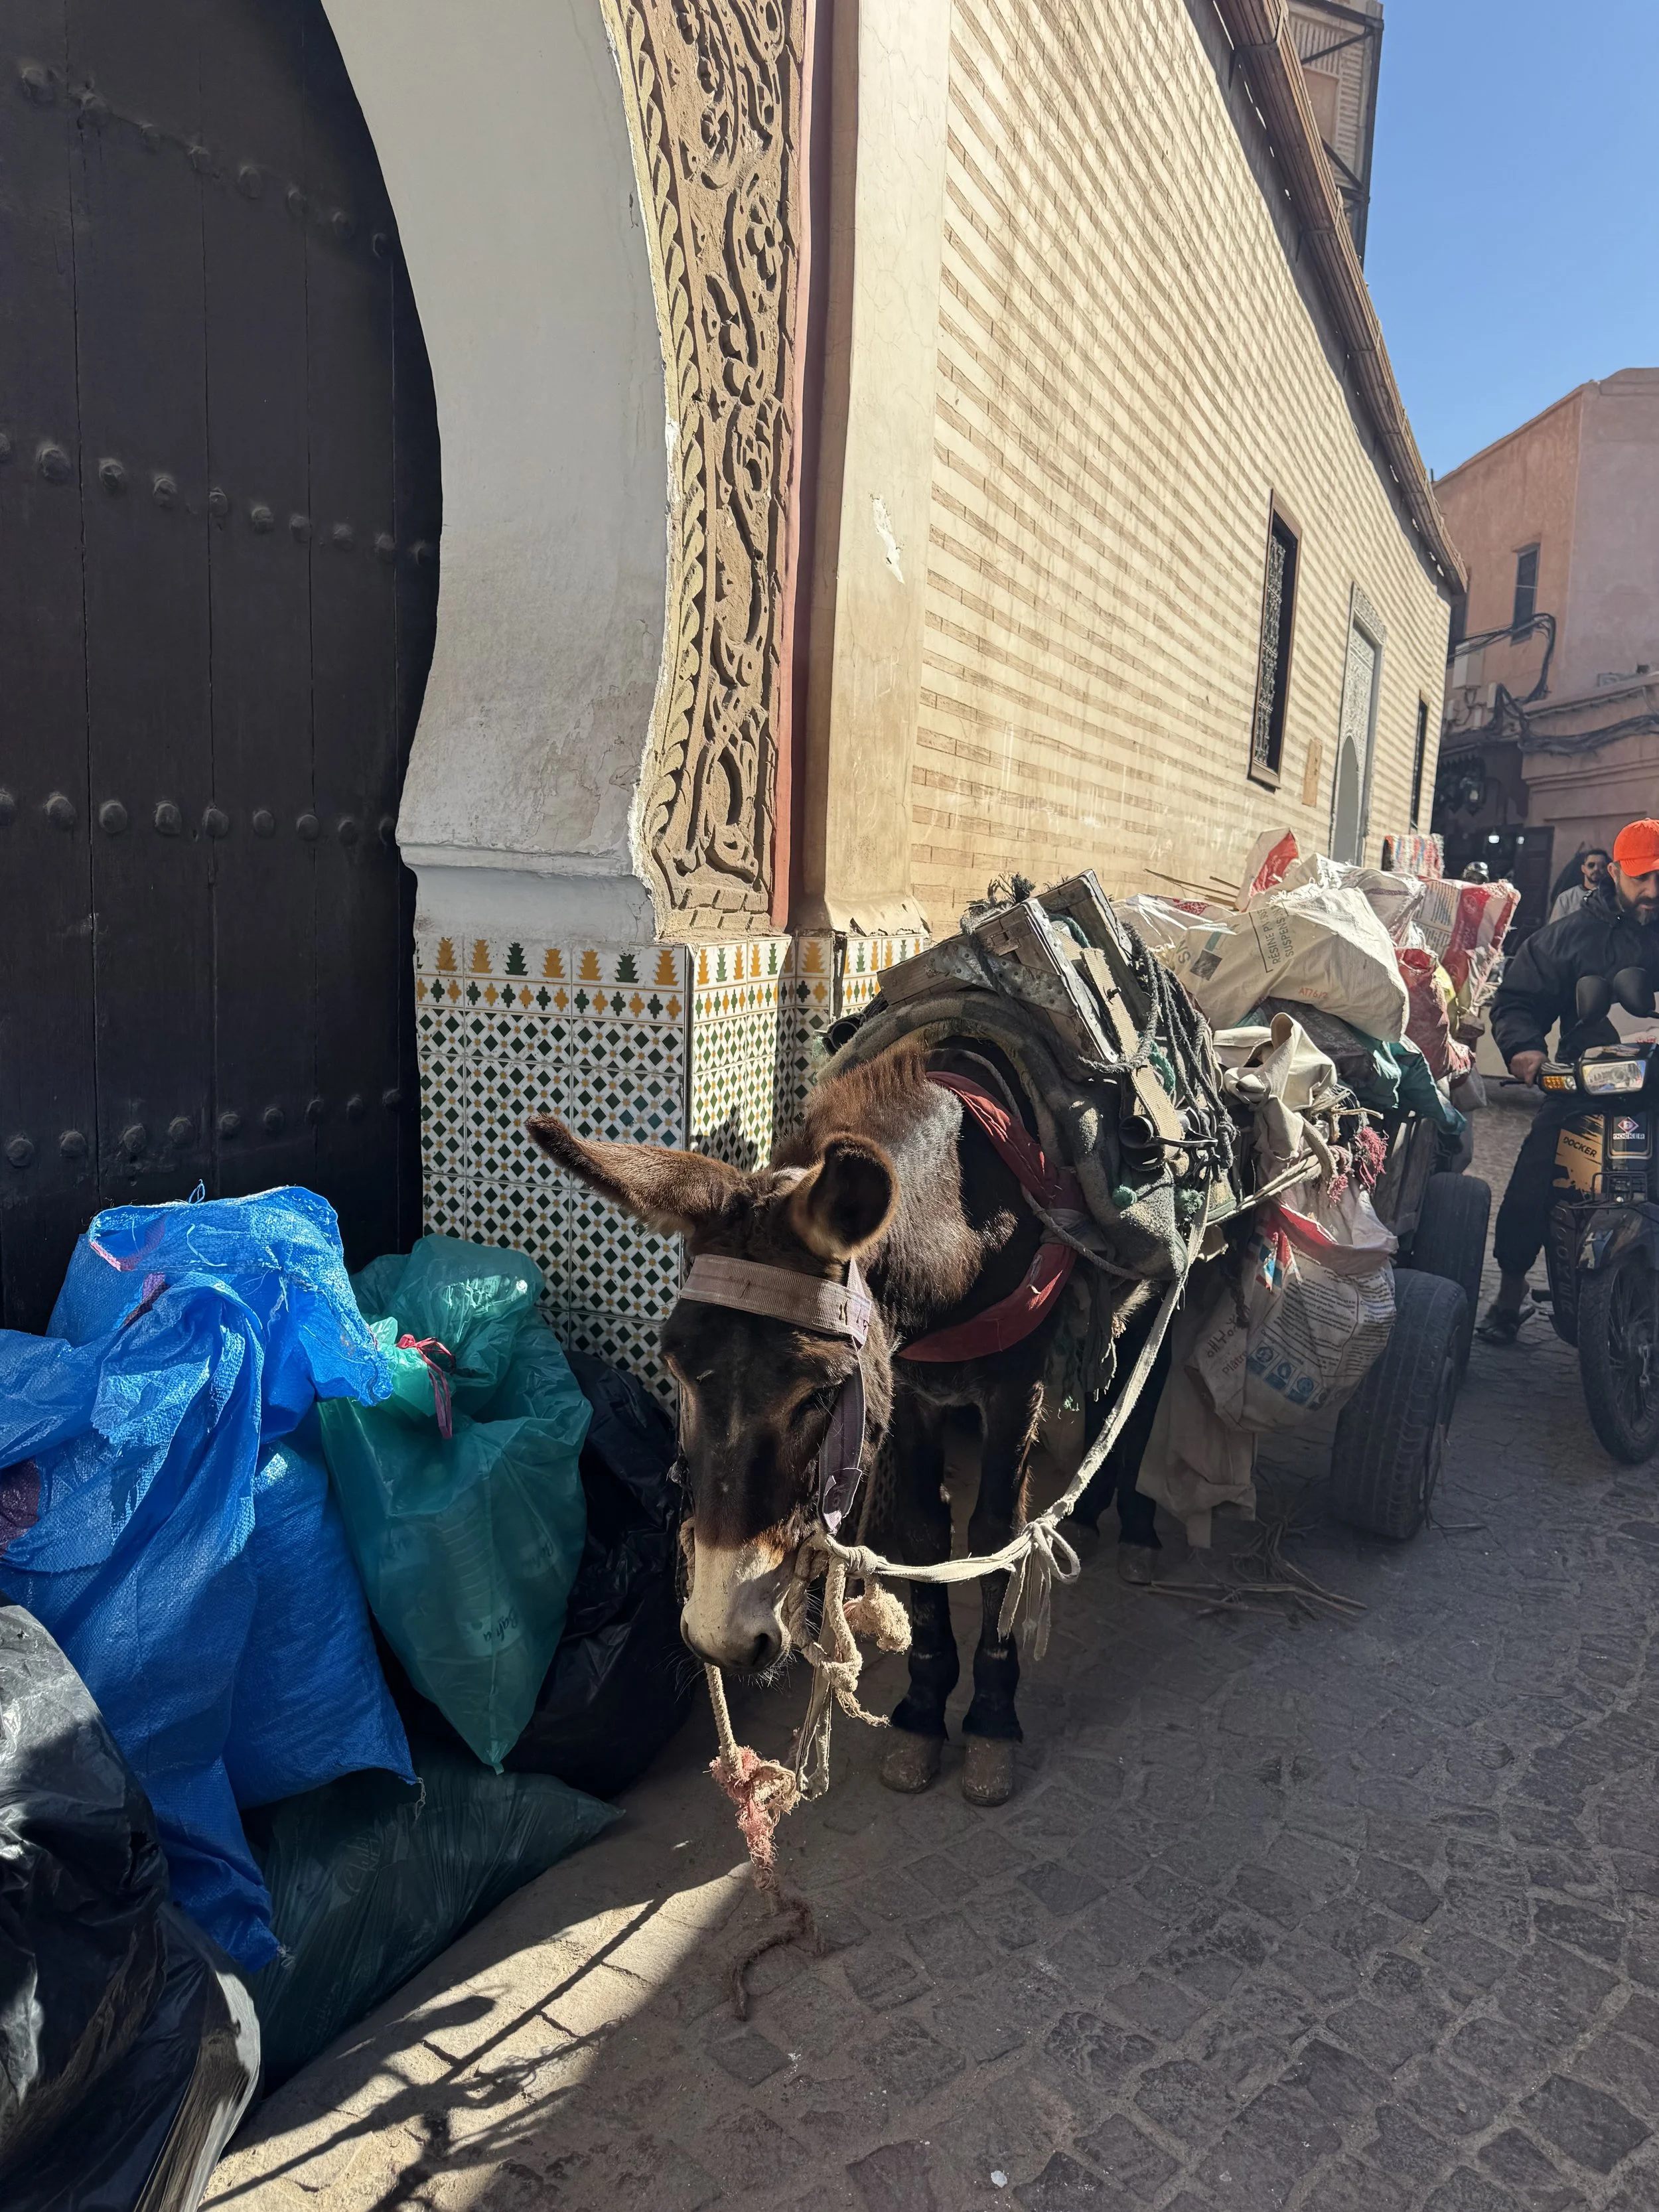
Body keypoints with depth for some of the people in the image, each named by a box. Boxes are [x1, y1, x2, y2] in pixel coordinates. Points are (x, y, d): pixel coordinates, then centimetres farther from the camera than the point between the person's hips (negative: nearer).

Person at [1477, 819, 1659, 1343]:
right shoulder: (1572, 933, 8)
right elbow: (1516, 998, 8)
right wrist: (1523, 1045, -12)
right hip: (1584, 1088, 0)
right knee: (1529, 1188, -9)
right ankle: (1511, 1290, 12)